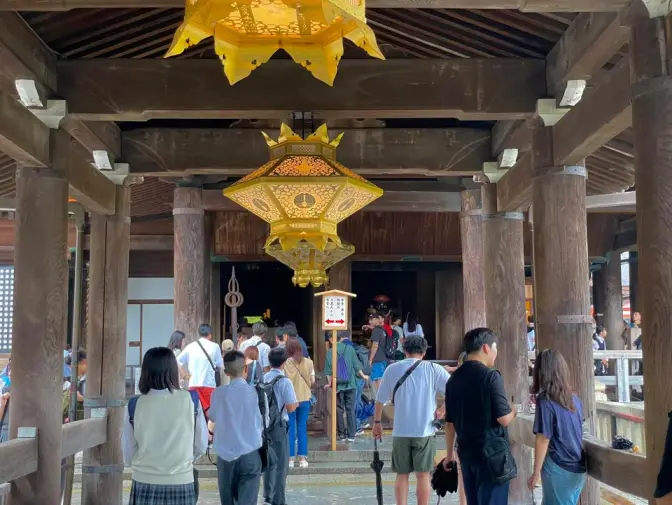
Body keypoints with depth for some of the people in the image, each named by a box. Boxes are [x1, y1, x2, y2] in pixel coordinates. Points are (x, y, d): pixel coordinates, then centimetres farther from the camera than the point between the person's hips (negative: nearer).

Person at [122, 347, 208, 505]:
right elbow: (201, 446, 3)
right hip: (181, 484, 0)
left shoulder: (134, 405, -7)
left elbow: (128, 455, 2)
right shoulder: (191, 400, -7)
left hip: (144, 484, 0)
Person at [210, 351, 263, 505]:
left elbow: (212, 427, 9)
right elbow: (262, 425, 4)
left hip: (226, 456, 2)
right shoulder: (255, 392, -5)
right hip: (250, 455, -2)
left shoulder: (219, 393, -2)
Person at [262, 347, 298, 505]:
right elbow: (290, 408, -16)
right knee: (280, 464, 4)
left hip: (264, 423, 6)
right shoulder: (285, 382, -15)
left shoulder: (263, 379, 1)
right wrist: (296, 403, 4)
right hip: (278, 425, -6)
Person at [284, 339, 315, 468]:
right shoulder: (308, 362, -2)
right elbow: (312, 381, 4)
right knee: (302, 428, 11)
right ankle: (302, 458, 12)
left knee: (290, 429, 6)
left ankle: (290, 459, 8)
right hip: (305, 398, 2)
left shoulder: (285, 363, -10)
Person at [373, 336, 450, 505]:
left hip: (400, 431, 1)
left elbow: (380, 399, 7)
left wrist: (377, 422, 19)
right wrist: (442, 411, 3)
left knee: (402, 475, 11)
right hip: (424, 431, -1)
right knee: (423, 475, 7)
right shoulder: (433, 369, -2)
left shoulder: (392, 369, 2)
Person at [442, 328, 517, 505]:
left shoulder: (454, 379, 8)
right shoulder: (490, 376, -13)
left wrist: (449, 454, 20)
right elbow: (504, 418, -16)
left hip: (466, 451, 7)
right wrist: (514, 410, 5)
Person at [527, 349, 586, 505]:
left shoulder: (545, 400, -14)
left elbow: (543, 440, -14)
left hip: (559, 470, -6)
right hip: (578, 468, 6)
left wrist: (536, 472, -8)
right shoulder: (574, 398, 4)